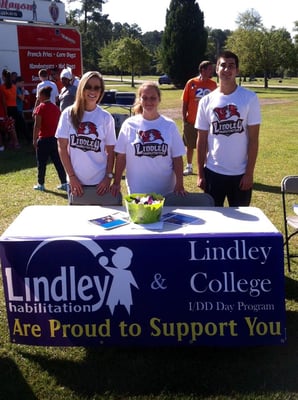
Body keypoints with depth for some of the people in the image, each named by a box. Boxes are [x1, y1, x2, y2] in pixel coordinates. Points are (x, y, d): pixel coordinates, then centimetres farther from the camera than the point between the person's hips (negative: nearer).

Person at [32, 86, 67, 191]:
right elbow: (58, 124, 12)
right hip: (55, 138, 6)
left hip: (44, 139, -6)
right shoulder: (56, 108, 9)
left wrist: (34, 139, -9)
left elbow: (37, 125, -14)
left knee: (41, 163, 6)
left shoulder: (40, 108, -11)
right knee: (58, 162, 8)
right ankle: (64, 183, 8)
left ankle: (41, 184, 13)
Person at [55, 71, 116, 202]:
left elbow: (110, 151, 3)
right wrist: (72, 176, -6)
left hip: (100, 182, 0)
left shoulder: (106, 117, -1)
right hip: (76, 182, 0)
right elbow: (62, 147, -2)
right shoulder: (69, 114, -2)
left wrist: (108, 177, -6)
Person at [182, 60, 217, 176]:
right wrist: (184, 119, -4)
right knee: (190, 146, 10)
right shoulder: (191, 83, -5)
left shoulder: (213, 84, 0)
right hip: (191, 121, -1)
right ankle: (189, 167, 24)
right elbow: (185, 102, -1)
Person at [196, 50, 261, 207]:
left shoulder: (250, 98, -5)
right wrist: (200, 173, 2)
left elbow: (253, 139, -5)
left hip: (240, 173, -1)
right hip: (213, 172, 1)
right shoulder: (206, 101, 0)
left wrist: (249, 173, -8)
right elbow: (202, 140, 4)